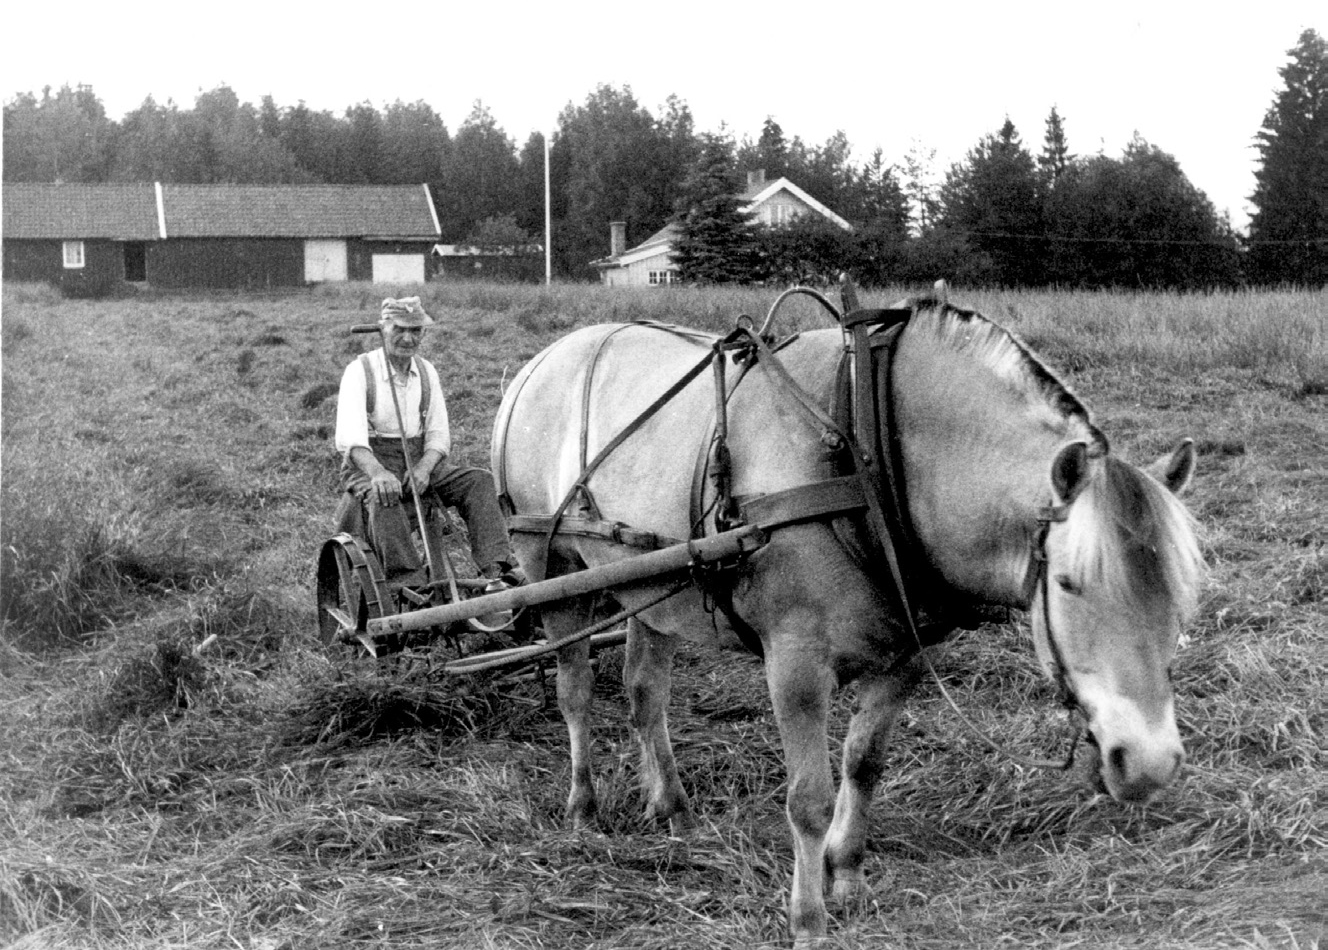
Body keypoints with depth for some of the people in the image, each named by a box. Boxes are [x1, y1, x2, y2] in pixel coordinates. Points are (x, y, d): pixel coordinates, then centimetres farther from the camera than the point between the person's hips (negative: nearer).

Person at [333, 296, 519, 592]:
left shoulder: (426, 372, 9)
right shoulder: (359, 371, -8)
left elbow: (439, 434, 7)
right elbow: (349, 437, -21)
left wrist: (423, 468, -16)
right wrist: (377, 471, -40)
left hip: (421, 460, 5)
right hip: (369, 464, -5)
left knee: (478, 481, -17)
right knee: (384, 497, -38)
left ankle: (497, 571, -30)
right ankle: (408, 586, -46)